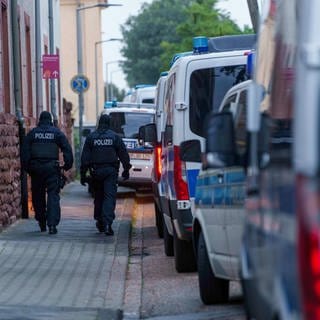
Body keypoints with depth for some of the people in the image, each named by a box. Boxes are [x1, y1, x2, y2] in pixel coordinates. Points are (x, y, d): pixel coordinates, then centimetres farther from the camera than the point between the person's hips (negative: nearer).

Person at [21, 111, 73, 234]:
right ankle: (52, 224, -15)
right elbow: (67, 149, -2)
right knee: (53, 195, -3)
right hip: (52, 167, -1)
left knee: (38, 196, 13)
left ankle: (42, 224, 19)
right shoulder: (57, 132, 4)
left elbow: (25, 151, 2)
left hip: (36, 168, 2)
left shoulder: (32, 133, 7)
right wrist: (68, 164, 2)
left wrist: (26, 167, 3)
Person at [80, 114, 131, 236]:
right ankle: (107, 223, -21)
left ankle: (100, 222, 21)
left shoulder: (91, 137, 3)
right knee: (110, 197, -6)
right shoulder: (115, 137, 1)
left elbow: (85, 157, 2)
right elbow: (124, 154, 4)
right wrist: (126, 169, 14)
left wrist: (83, 174, 4)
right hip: (111, 171, -2)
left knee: (98, 197, 15)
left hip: (96, 171, 2)